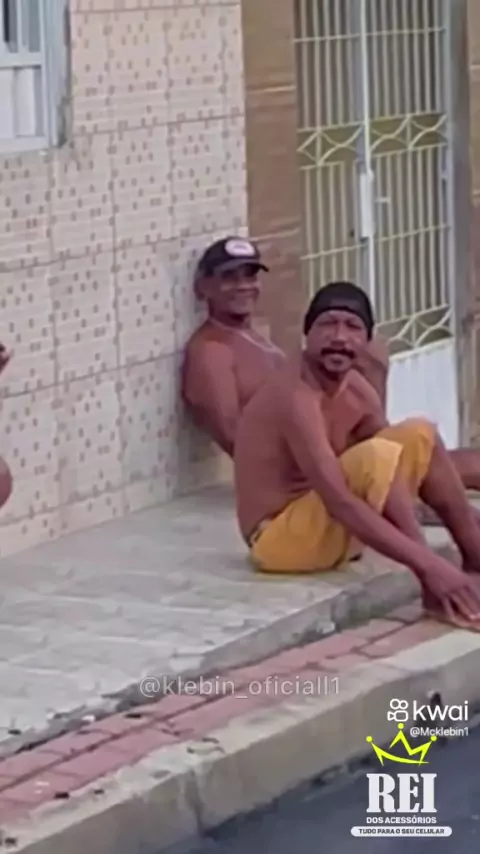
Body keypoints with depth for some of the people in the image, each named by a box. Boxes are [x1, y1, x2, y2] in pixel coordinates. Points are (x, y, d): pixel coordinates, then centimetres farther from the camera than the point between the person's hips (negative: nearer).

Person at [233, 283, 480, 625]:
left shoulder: (358, 391, 2)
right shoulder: (294, 396, -26)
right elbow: (341, 503, -33)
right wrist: (429, 565, -37)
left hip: (326, 522, 9)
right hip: (279, 537, -9)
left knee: (419, 435, 4)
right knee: (376, 456, -30)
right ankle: (434, 587, -22)